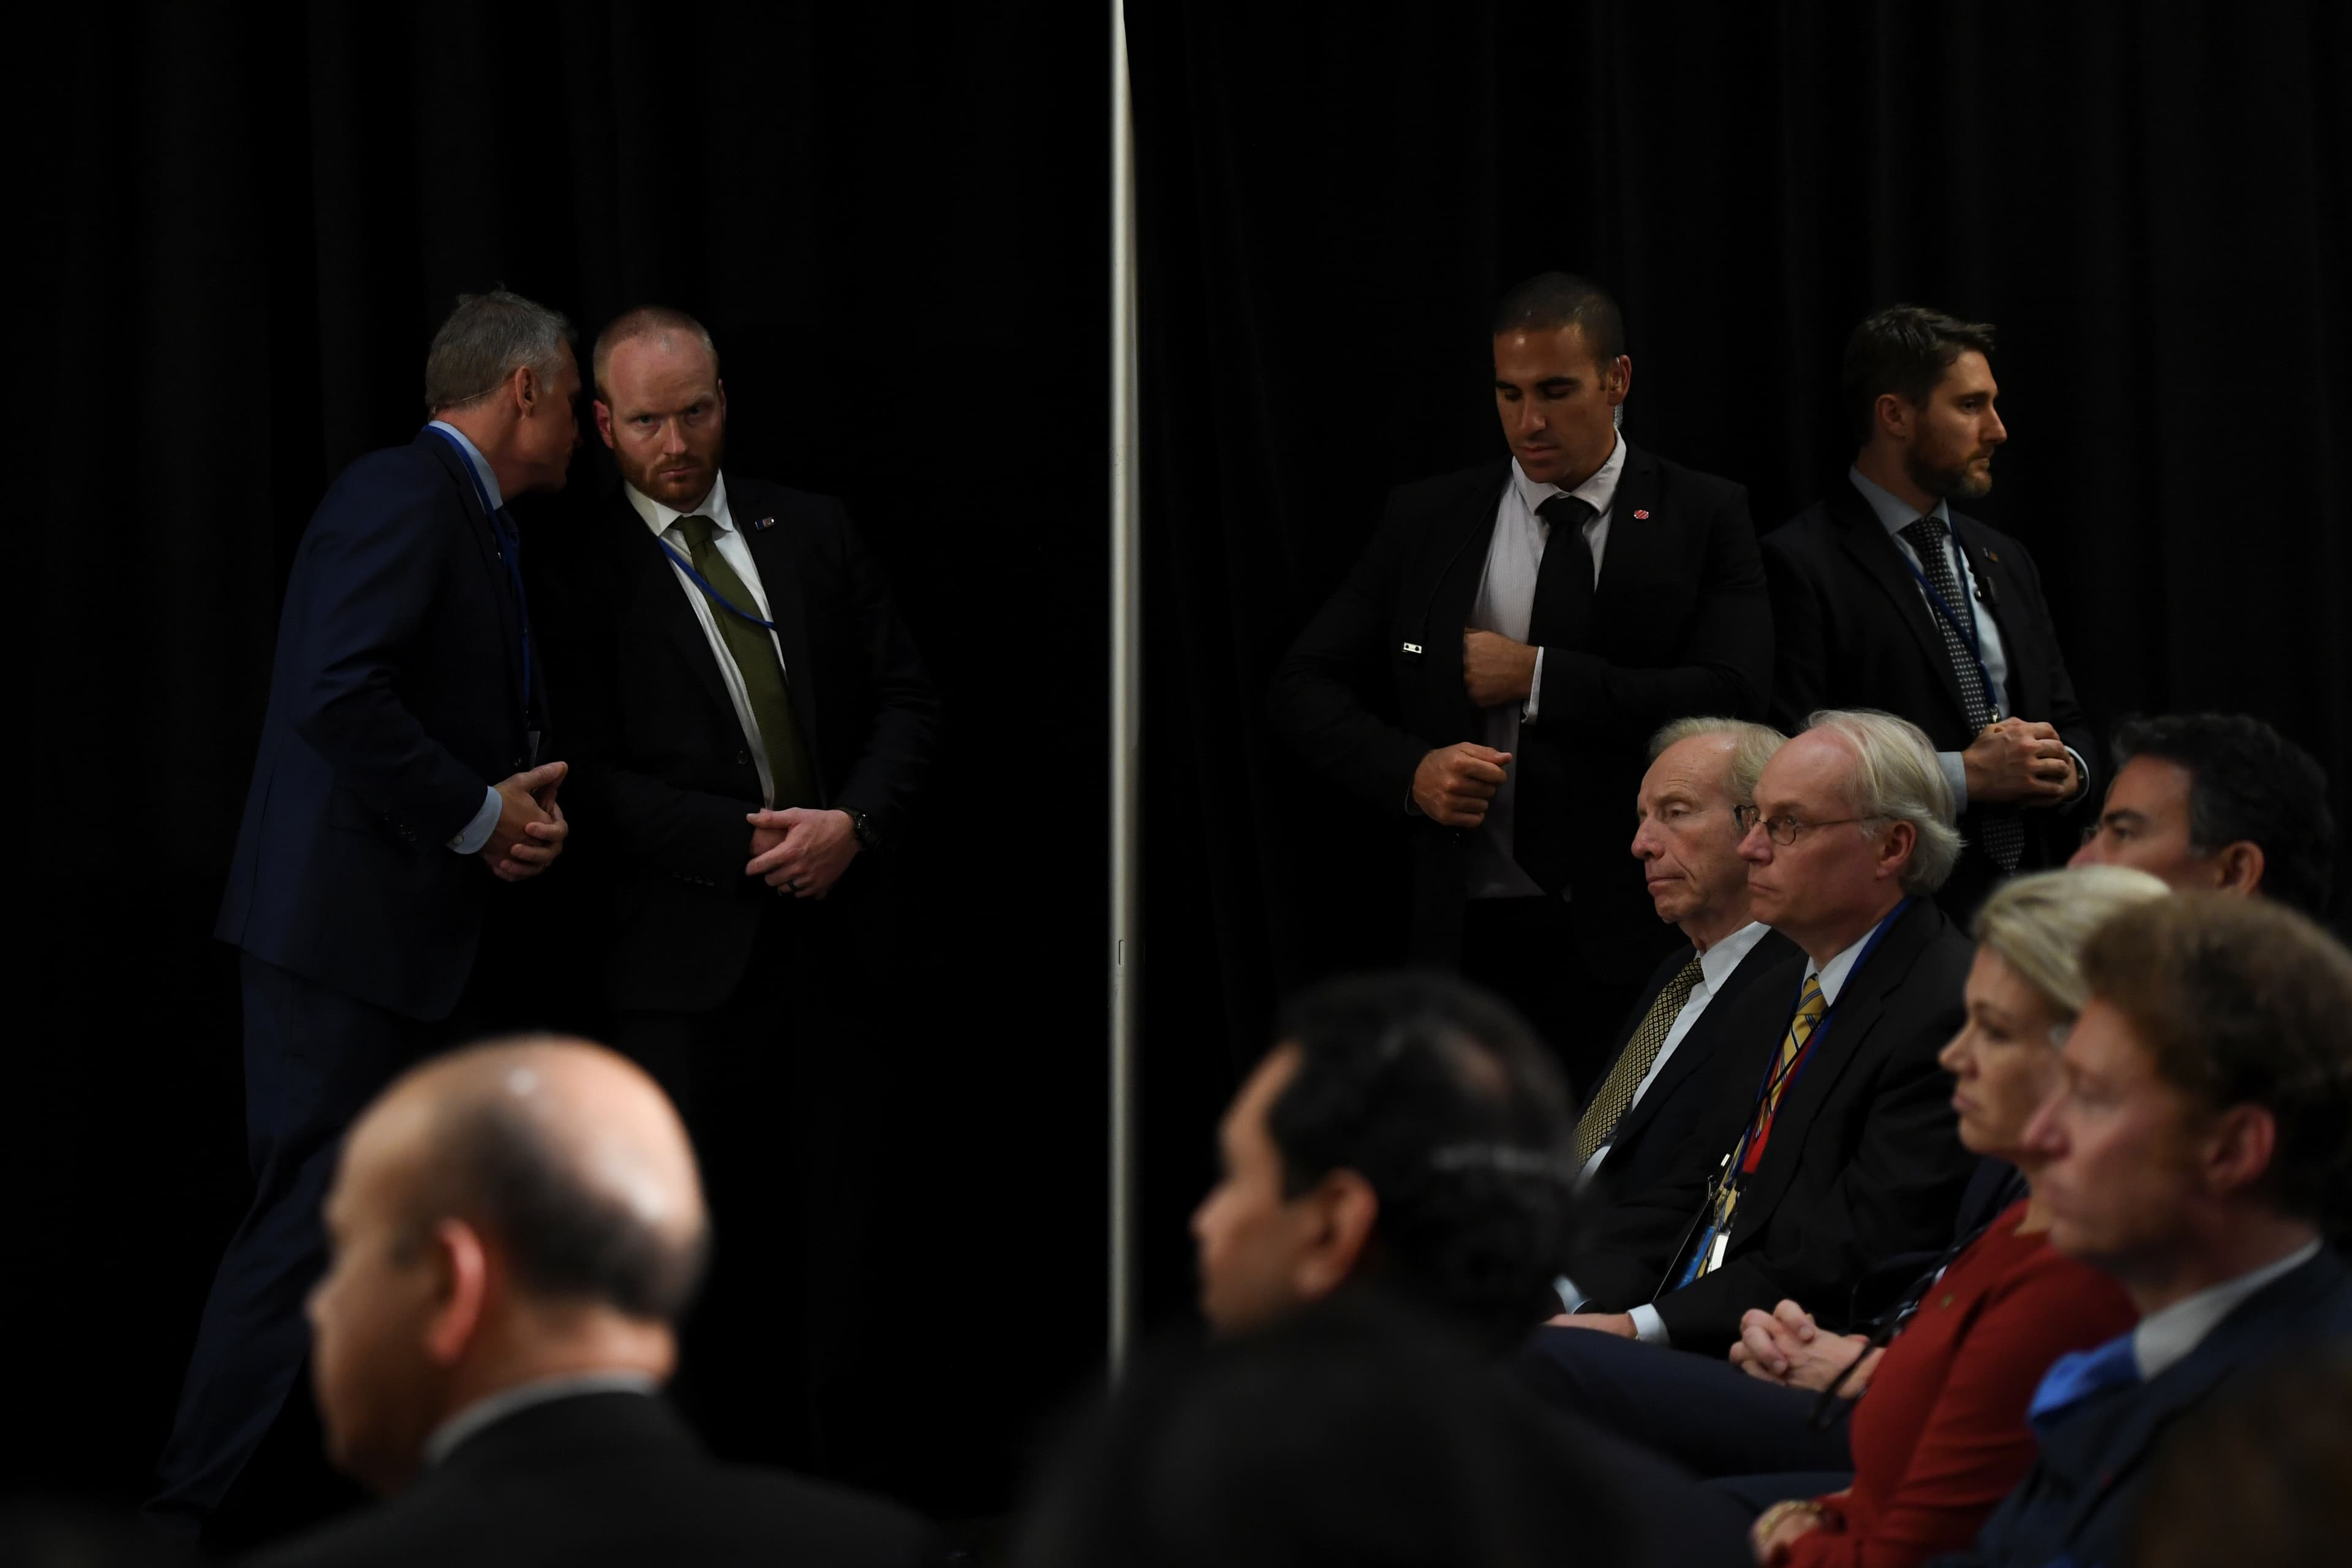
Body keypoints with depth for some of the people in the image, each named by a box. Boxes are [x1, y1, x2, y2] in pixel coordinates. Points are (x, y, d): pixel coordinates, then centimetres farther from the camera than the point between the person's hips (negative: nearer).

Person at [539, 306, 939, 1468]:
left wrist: (853, 824, -8)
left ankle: (799, 1481, 11)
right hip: (688, 958, -4)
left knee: (815, 1231, 5)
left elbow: (906, 701, 11)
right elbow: (593, 780, -6)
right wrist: (752, 843, -14)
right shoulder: (581, 575, -2)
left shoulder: (811, 533, 11)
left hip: (827, 936, 4)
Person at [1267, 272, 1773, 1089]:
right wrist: (1410, 770, -9)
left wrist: (1539, 677, -11)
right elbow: (1303, 686, 10)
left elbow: (1732, 699, -11)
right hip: (1474, 935, 2)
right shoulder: (1426, 519, 10)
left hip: (1635, 937, -2)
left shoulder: (1702, 517, 3)